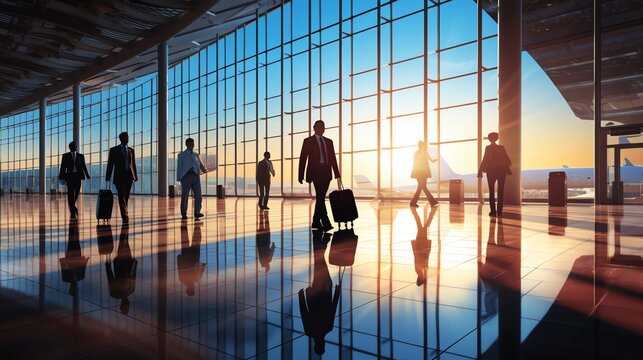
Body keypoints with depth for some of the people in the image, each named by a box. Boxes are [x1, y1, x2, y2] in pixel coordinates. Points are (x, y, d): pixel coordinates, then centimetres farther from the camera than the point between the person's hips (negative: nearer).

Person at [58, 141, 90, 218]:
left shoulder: (81, 156, 11)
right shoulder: (65, 156, 7)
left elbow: (84, 167, 6)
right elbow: (63, 167, 4)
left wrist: (87, 176, -3)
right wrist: (62, 177, -3)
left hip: (78, 176, 2)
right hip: (69, 176, -2)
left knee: (76, 193, 7)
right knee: (71, 193, -6)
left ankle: (72, 207, 32)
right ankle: (73, 211, -4)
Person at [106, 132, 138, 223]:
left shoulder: (131, 150, 13)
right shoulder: (114, 150, 3)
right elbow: (110, 164, 2)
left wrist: (135, 175, 9)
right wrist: (108, 176, -3)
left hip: (129, 176, 4)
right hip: (119, 176, -3)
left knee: (126, 197, 8)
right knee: (122, 196, -10)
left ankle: (124, 214, 21)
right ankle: (125, 215, -14)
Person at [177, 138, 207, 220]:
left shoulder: (196, 155, 21)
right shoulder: (181, 155, 12)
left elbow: (200, 165, 15)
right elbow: (179, 167, 7)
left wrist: (203, 169, -8)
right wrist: (179, 179, 0)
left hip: (195, 176, 3)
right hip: (186, 176, -3)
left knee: (198, 194, -9)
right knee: (185, 196, 1)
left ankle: (197, 213, -9)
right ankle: (184, 214, 12)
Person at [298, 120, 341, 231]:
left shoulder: (329, 141, 17)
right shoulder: (308, 141, 5)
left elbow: (333, 158, 13)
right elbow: (303, 159, 2)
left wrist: (337, 174, 4)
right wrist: (300, 176, -3)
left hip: (326, 173, 5)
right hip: (315, 172, -5)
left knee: (320, 197, 8)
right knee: (320, 197, -14)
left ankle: (316, 222, 16)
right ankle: (326, 223, -19)